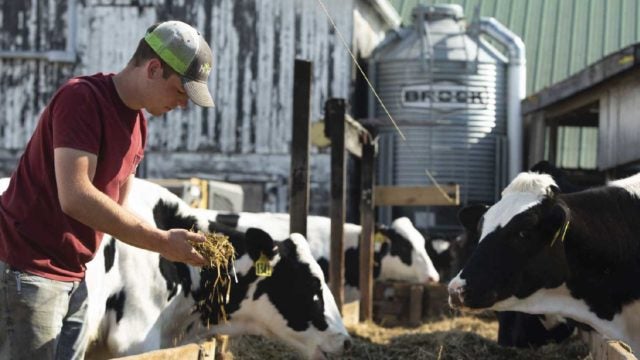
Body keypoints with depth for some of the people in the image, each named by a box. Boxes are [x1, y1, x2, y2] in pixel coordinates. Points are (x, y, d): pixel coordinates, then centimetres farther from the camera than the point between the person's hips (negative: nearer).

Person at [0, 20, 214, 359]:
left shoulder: (138, 123, 11)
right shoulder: (81, 98, -17)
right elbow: (75, 197, -27)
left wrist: (170, 243, -1)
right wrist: (161, 241, -23)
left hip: (72, 276, 9)